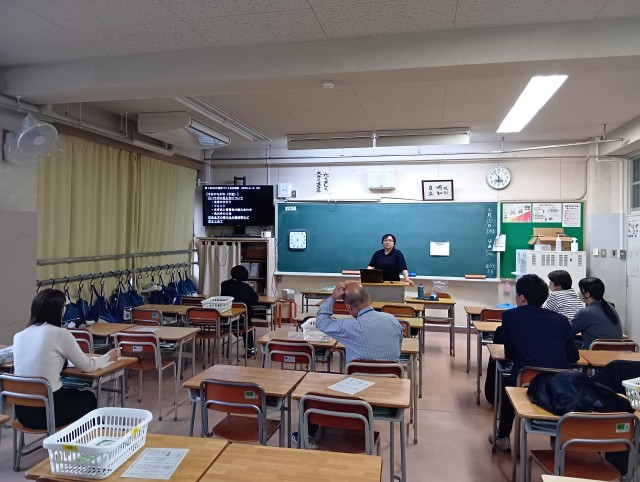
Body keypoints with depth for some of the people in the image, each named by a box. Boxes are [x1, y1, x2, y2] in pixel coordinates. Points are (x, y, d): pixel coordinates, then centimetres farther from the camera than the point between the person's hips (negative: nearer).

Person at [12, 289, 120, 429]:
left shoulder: (19, 336, 4)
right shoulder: (60, 333, -13)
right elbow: (87, 366, -2)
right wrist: (108, 357, 16)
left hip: (22, 410, 6)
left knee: (74, 393, 32)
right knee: (89, 398, 26)